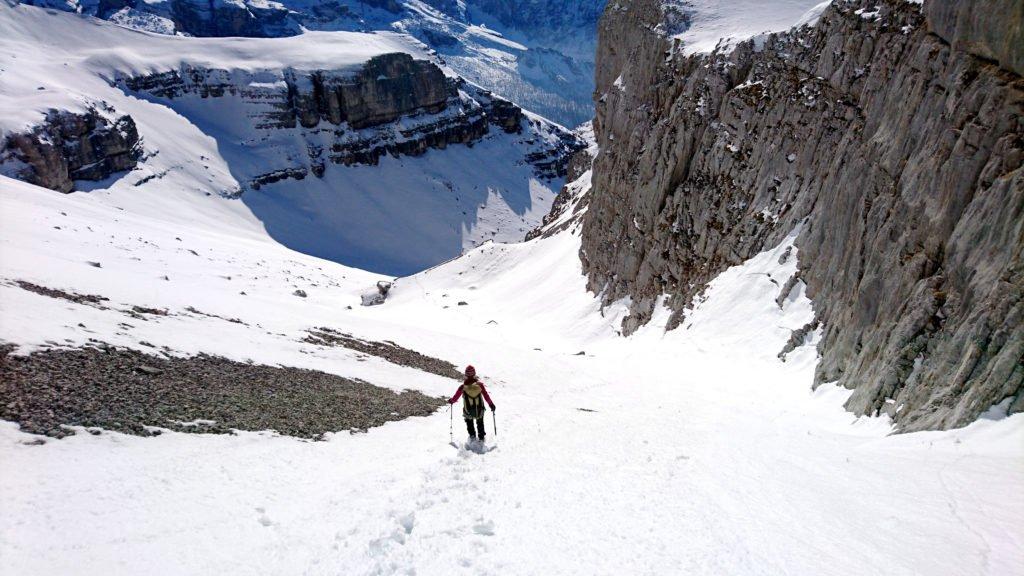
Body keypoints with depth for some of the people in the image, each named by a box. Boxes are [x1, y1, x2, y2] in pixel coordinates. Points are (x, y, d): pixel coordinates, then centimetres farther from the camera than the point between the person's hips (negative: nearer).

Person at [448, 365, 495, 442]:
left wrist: (451, 401, 15)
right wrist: (491, 404, 6)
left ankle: (472, 435, 27)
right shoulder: (479, 384, -14)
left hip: (468, 412, -1)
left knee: (469, 421, 32)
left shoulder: (463, 387, -16)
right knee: (480, 423, 31)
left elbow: (456, 397, -6)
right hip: (479, 411, 1)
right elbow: (486, 395, -7)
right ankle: (481, 437, 37)